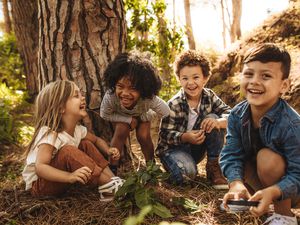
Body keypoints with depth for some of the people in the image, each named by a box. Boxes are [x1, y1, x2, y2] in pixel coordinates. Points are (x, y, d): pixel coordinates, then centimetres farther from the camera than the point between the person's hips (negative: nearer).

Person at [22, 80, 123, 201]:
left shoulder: (78, 129, -4)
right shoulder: (49, 134, -28)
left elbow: (96, 140, 14)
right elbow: (40, 167, -37)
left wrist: (108, 150, -8)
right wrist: (70, 176, -51)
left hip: (59, 180, 8)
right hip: (39, 184, -8)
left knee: (86, 144, -2)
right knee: (68, 151, -32)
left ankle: (112, 179, -11)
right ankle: (108, 187, -25)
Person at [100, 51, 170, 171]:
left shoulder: (149, 99, -42)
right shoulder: (110, 97, -42)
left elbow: (167, 114, -25)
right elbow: (105, 115, -22)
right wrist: (129, 120, -29)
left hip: (143, 114, 0)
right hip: (121, 116, 0)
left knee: (143, 136, -17)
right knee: (121, 132, -24)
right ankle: (112, 168, -9)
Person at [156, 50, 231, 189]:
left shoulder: (209, 96, -7)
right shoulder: (174, 105, -19)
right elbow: (165, 135, -18)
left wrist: (218, 122, -37)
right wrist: (185, 137, -37)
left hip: (197, 148, 5)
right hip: (173, 148, -4)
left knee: (213, 118, -20)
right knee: (186, 172, -36)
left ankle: (214, 167, -11)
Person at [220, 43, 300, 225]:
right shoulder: (237, 115, -16)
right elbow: (232, 154, -18)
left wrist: (272, 192, -46)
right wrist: (237, 184, -37)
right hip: (262, 179, 5)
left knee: (267, 157, -30)